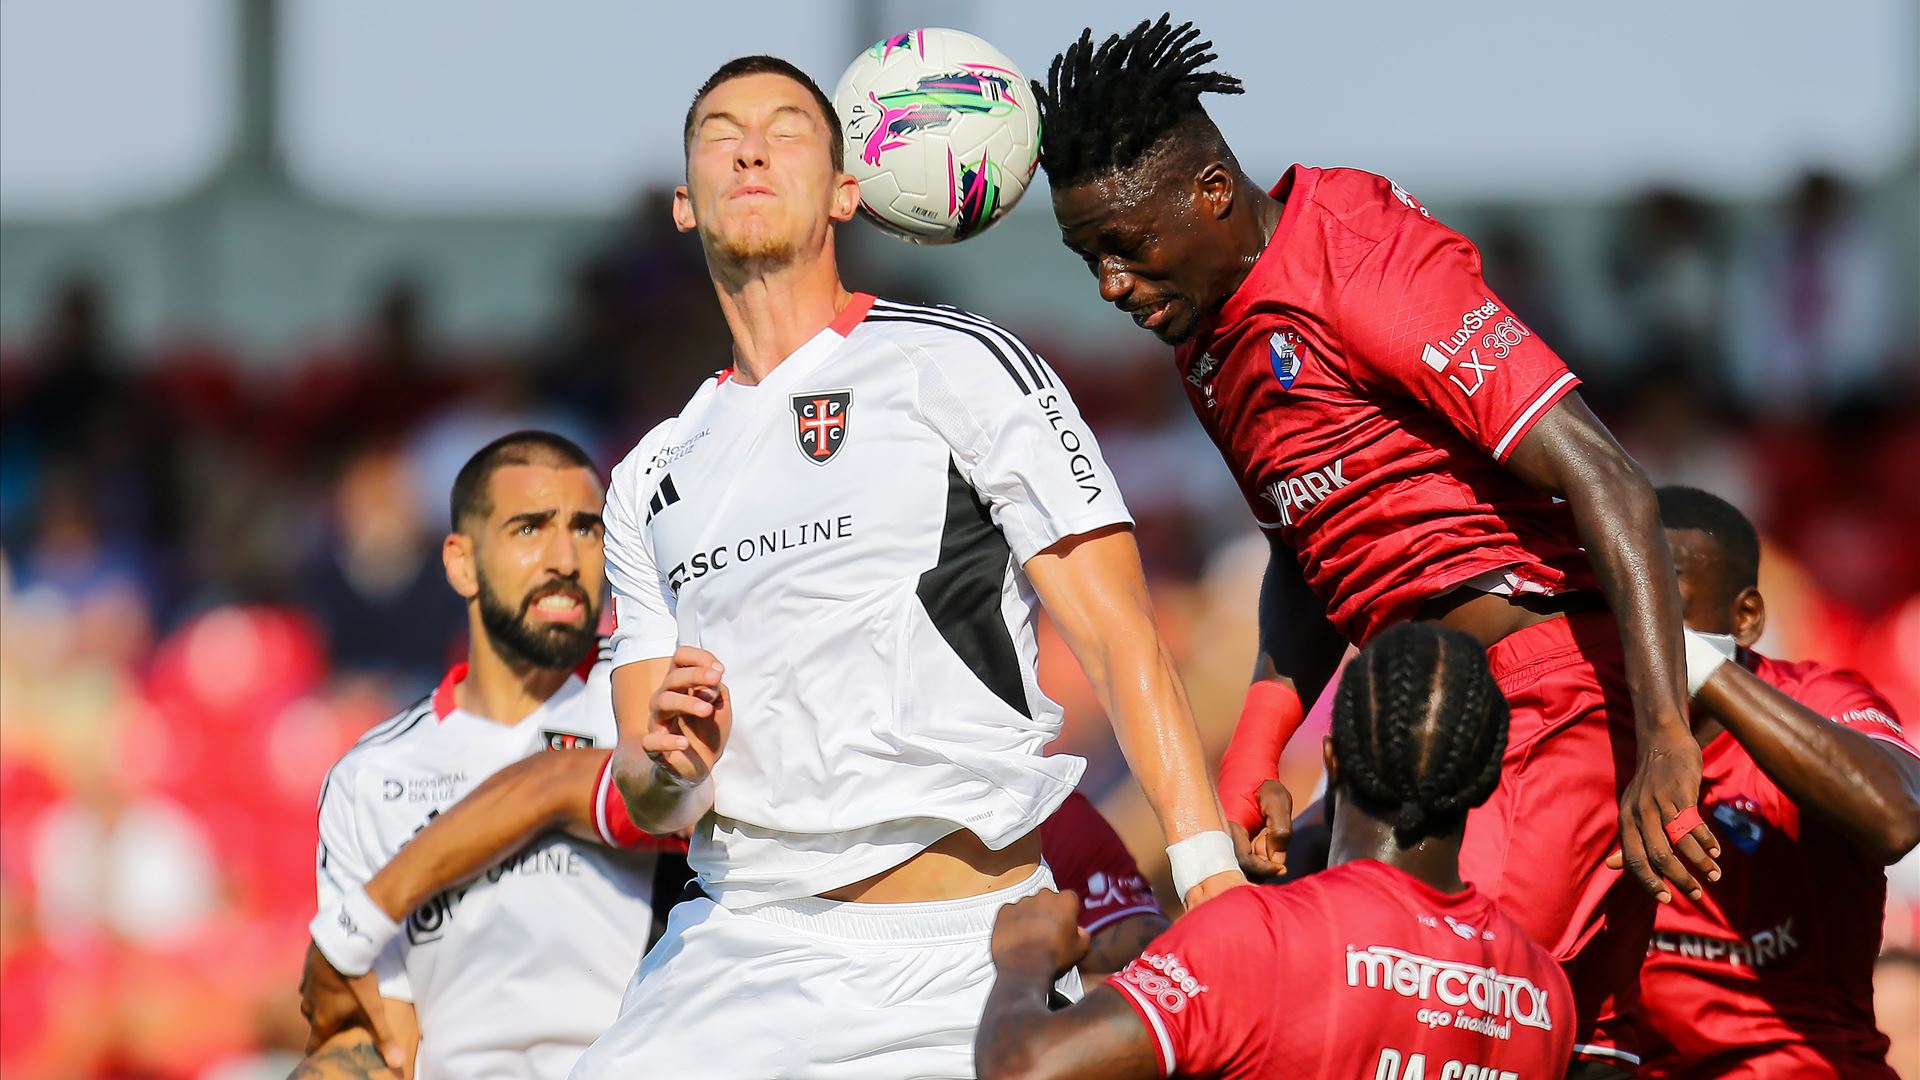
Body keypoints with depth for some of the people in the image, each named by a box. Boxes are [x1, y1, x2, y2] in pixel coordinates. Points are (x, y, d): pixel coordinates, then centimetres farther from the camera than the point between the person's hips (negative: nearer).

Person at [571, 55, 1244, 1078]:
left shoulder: (958, 366, 1)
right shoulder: (651, 478, 18)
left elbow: (1121, 638, -7)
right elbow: (647, 802, 17)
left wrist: (1208, 870, -19)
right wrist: (669, 767, -8)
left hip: (966, 955, -4)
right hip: (739, 945, 4)